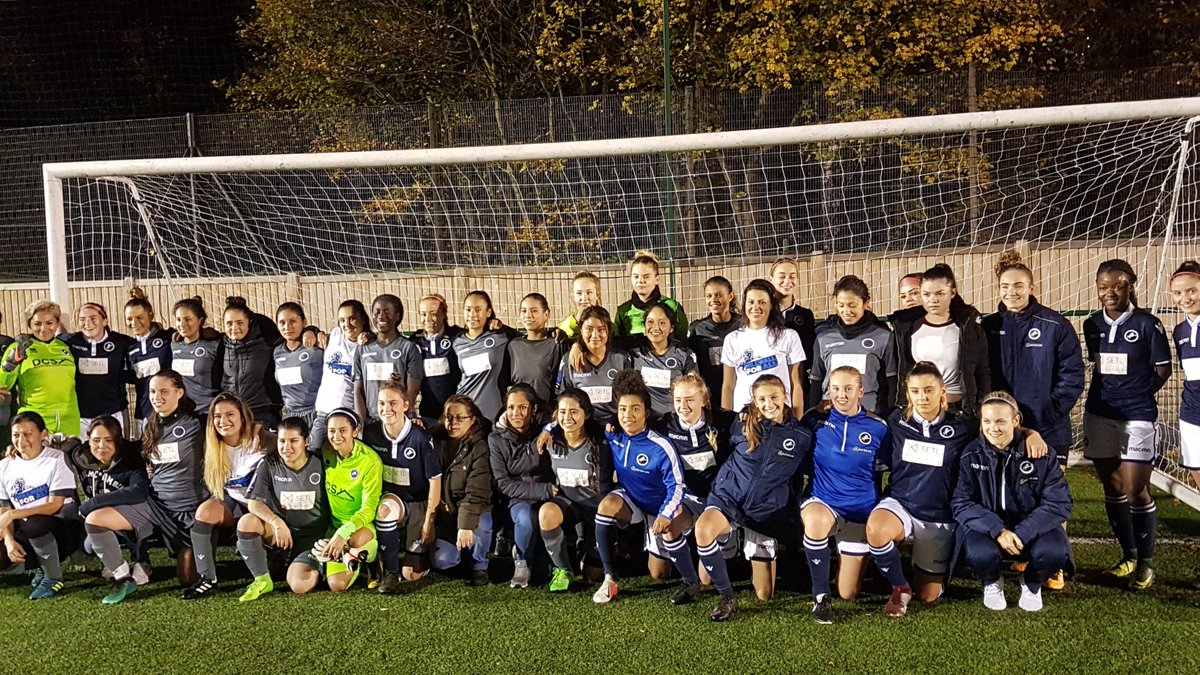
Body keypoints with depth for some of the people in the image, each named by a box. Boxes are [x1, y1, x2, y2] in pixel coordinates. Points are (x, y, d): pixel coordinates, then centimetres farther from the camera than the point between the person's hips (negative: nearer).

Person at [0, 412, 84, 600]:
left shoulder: (57, 459, -7)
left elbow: (55, 505, -15)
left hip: (65, 528, -5)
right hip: (27, 535, 5)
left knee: (34, 523, -37)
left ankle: (53, 577, -11)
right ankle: (43, 565, 10)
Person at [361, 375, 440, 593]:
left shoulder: (420, 438, -19)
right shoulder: (371, 433, -9)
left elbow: (435, 481, -12)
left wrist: (429, 521, -11)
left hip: (419, 504, -2)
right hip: (390, 499, 2)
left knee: (412, 575, -5)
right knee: (386, 509, -38)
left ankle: (418, 547, 31)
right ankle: (390, 572, -18)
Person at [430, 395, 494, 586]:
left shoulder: (479, 448, -16)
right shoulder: (437, 441, 0)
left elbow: (476, 492, -23)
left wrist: (466, 525, -33)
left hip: (473, 510, -3)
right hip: (445, 512, 4)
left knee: (479, 526, -36)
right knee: (441, 561, -16)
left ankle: (479, 566, -5)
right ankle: (461, 551, 20)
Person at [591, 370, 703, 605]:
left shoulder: (660, 447, -27)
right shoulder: (612, 438, -12)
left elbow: (676, 486, -26)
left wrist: (665, 515, -42)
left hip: (667, 504, -5)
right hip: (635, 502, 5)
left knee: (668, 530, -36)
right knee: (608, 505, -25)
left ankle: (691, 583, -7)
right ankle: (609, 578, -12)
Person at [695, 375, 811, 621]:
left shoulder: (802, 437, -1)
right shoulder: (742, 427, 1)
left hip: (765, 511, 0)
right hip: (729, 499, 0)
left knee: (764, 595, 2)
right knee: (703, 530, -37)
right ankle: (727, 596, -18)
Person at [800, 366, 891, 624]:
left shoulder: (877, 428, -8)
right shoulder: (815, 419, -8)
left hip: (860, 509, 1)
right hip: (821, 501, -1)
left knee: (848, 594, 5)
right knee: (816, 521, -41)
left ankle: (855, 559, 42)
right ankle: (821, 596, -18)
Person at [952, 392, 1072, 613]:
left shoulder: (1042, 454, -7)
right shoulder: (971, 456, -7)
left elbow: (1059, 504, -11)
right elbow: (961, 503, -10)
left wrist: (1022, 533, -24)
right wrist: (997, 530, -26)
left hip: (1032, 527, 1)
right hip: (987, 527, -1)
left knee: (1053, 552, -31)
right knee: (980, 554, -33)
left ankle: (1032, 585, 8)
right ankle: (992, 583, 7)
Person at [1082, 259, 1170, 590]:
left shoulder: (1147, 324, -7)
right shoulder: (1093, 324, 7)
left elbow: (1163, 370, -1)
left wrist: (1137, 395, -1)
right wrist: (1110, 394, 5)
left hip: (1137, 416, -5)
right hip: (1099, 414, 5)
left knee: (1136, 490, -4)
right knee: (1112, 488, 11)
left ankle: (1145, 562, 12)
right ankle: (1128, 555, 25)